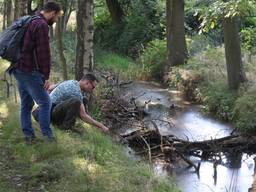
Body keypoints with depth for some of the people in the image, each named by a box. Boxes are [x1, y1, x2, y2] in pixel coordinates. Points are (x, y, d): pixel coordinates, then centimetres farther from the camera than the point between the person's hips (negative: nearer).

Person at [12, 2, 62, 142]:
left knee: (26, 104, 12)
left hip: (18, 70, 9)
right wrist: (46, 76, -12)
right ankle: (47, 135, 0)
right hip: (30, 72, -9)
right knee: (45, 103, -2)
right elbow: (44, 53, -18)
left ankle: (28, 135, 14)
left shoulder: (30, 23, 17)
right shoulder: (42, 25, -14)